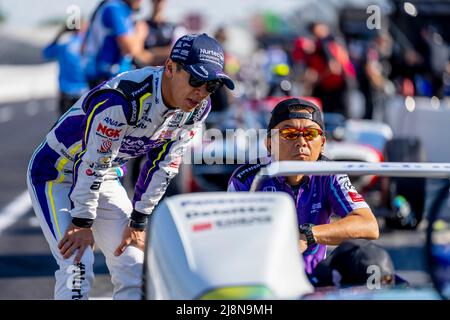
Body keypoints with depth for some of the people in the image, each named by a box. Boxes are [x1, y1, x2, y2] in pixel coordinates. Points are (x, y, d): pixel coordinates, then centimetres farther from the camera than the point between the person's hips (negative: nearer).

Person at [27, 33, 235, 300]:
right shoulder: (124, 98, -35)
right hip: (57, 173, -7)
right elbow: (92, 163, -28)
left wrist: (138, 223, 0)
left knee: (134, 266, 0)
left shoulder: (197, 109, -11)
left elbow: (163, 167, -2)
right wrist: (82, 224, -21)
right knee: (78, 267, -20)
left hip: (107, 178, 7)